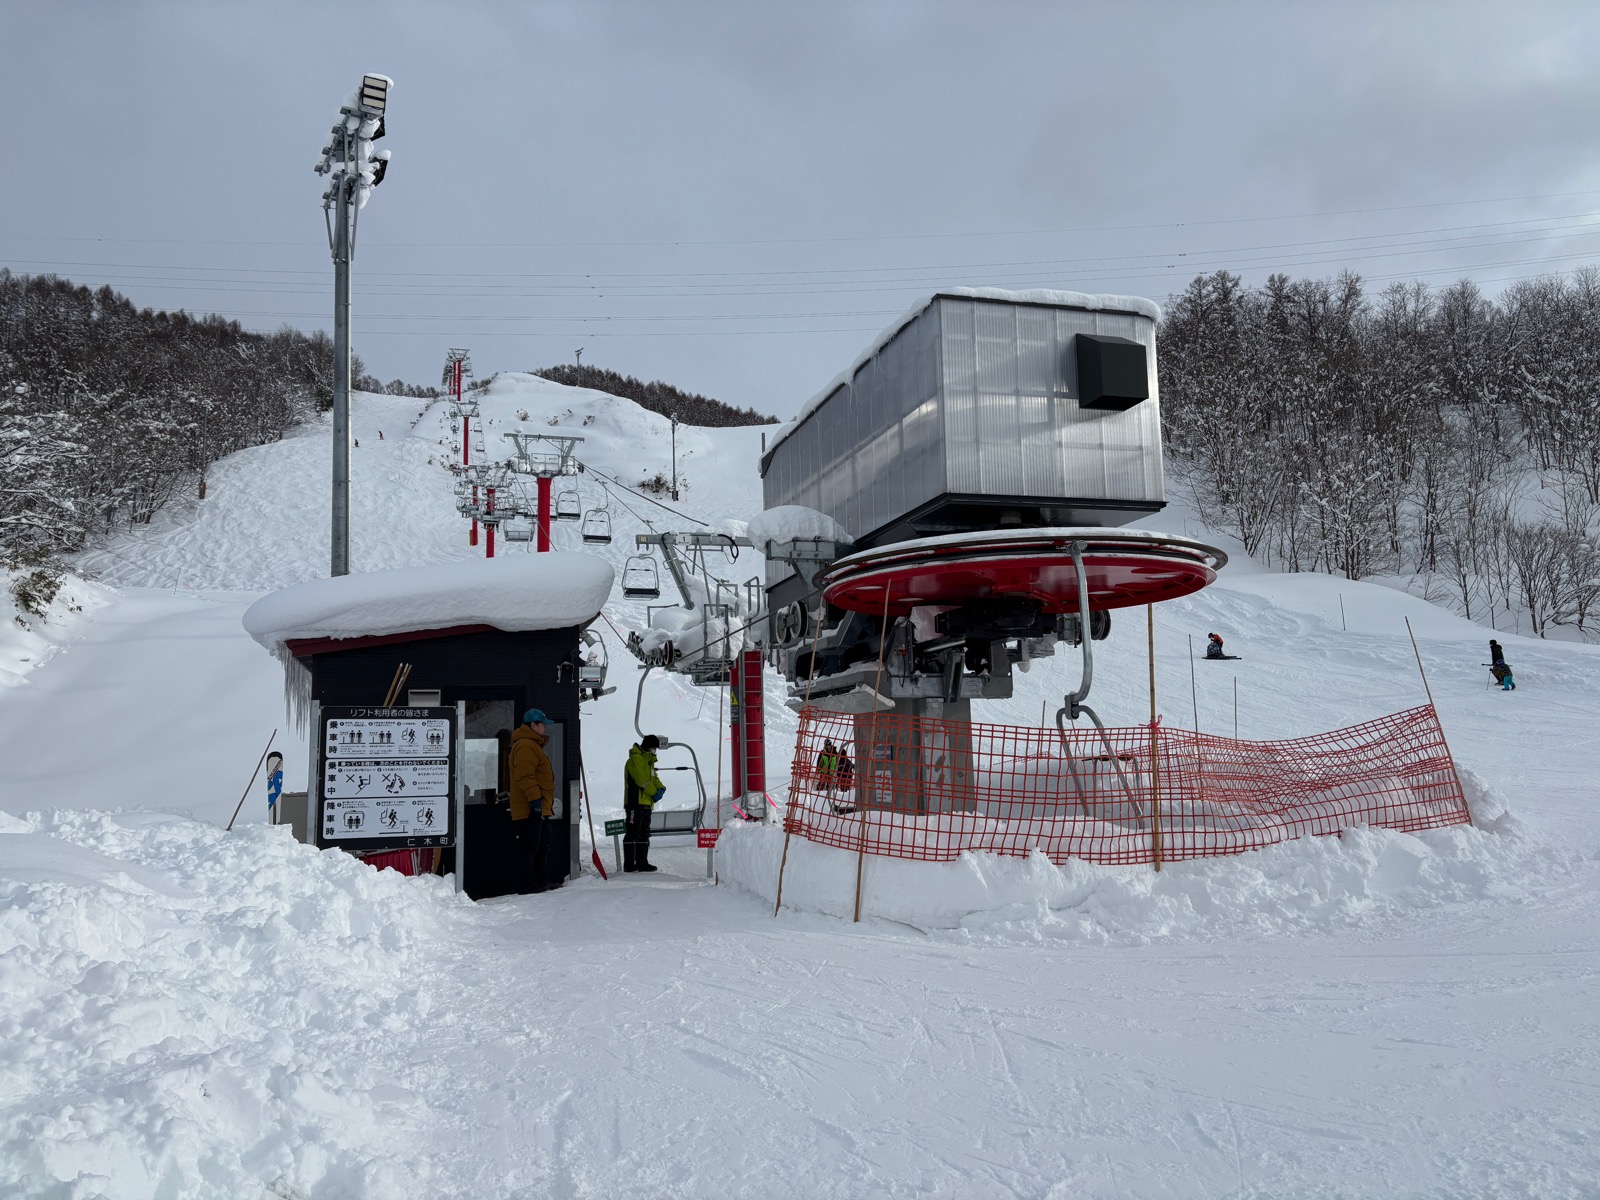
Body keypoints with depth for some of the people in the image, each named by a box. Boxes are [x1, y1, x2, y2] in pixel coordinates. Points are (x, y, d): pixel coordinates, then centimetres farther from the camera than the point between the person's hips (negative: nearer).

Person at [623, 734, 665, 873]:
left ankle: (642, 862, 16)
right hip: (635, 803, -10)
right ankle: (629, 864, -8)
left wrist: (660, 788, -1)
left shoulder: (648, 760, 22)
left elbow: (653, 778, 19)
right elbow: (642, 780, -18)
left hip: (646, 803, 10)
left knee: (644, 834, 11)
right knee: (633, 833, -9)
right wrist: (654, 793, -12)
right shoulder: (636, 759, -10)